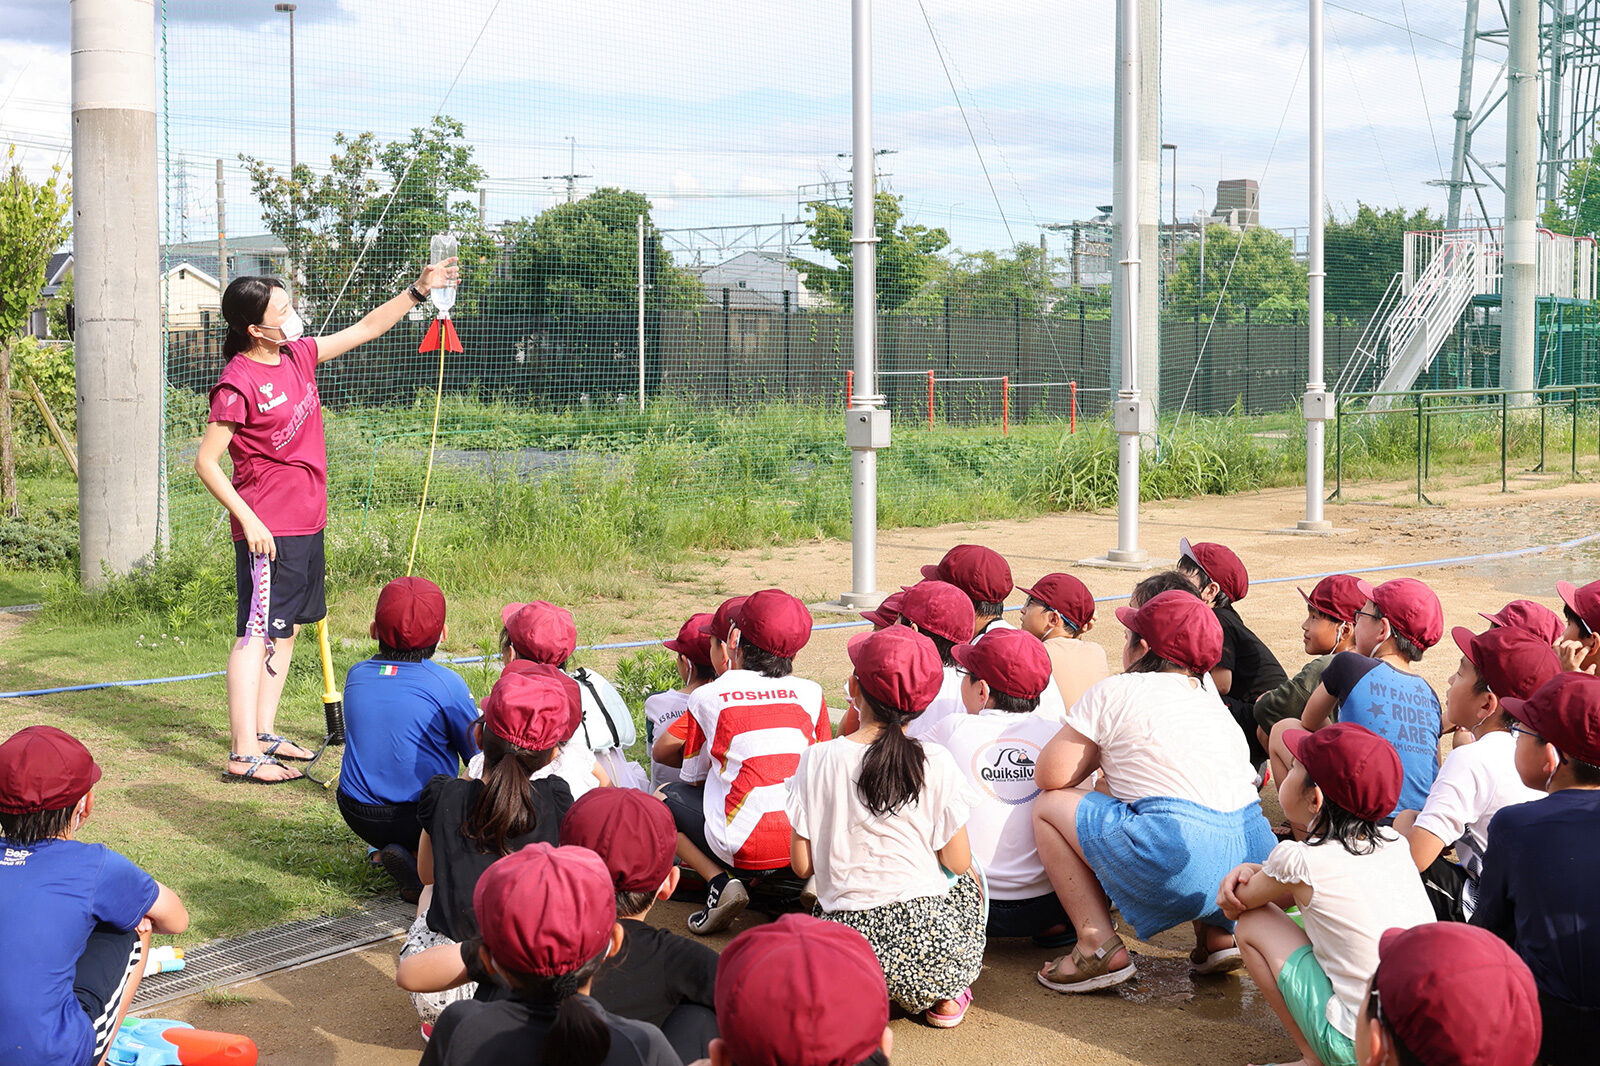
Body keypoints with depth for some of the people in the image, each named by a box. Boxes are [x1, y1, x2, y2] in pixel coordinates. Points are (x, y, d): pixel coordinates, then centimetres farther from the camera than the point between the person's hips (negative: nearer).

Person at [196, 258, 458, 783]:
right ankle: (243, 754, -4)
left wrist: (418, 291, 13)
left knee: (286, 628, 15)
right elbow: (206, 461, -15)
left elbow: (365, 329, 18)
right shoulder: (238, 384, -16)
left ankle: (264, 734, 26)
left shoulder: (298, 356, 7)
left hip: (306, 523, 9)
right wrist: (247, 520, -19)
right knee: (255, 635, -7)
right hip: (268, 531, -9)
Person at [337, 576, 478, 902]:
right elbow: (478, 754, -1)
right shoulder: (446, 683, -11)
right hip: (419, 818, -6)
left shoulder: (356, 674, 3)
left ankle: (389, 849, 4)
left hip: (356, 815, 6)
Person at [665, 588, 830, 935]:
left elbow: (694, 777, 10)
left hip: (745, 847, -4)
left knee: (663, 798, 20)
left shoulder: (706, 697, -1)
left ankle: (720, 882, -1)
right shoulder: (811, 693, 5)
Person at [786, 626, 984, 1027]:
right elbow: (957, 862, -1)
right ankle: (944, 996, 15)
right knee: (967, 881, 34)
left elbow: (802, 865, -1)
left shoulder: (818, 759, -5)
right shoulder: (935, 763, -7)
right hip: (931, 939, 0)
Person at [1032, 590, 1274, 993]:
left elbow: (1049, 776, 4)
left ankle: (1098, 944, 3)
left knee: (1048, 806, 12)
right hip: (1254, 853, 8)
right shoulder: (1210, 698, 24)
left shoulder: (1116, 692, 4)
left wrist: (1095, 750, 23)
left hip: (1182, 865, -7)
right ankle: (1216, 932, 20)